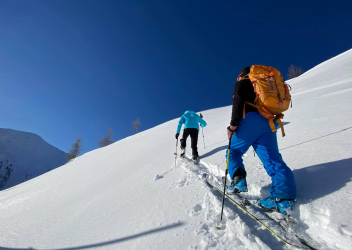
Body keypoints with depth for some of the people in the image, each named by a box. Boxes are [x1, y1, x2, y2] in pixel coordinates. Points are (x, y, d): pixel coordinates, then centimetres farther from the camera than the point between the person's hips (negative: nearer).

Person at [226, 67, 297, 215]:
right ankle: (284, 198, -13)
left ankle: (238, 181, -10)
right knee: (272, 158, -2)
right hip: (268, 123, 7)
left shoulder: (241, 84, 13)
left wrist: (233, 124, -11)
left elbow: (238, 101, -7)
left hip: (251, 120, -6)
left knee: (233, 151, 8)